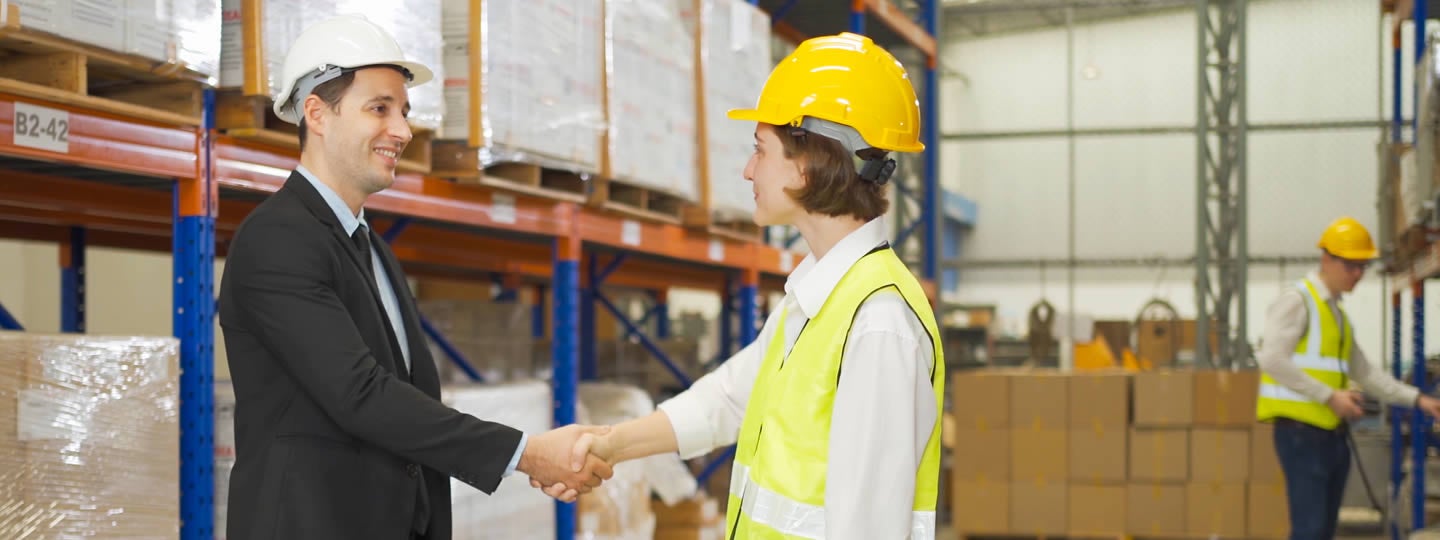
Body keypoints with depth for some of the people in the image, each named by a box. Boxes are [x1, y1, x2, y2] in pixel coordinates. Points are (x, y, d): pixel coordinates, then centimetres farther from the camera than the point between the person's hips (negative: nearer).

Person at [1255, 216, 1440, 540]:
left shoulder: (1337, 313, 20)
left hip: (1332, 435, 9)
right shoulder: (1296, 301, -7)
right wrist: (1329, 395, -19)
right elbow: (1273, 360, -19)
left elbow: (1364, 372, 25)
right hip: (1301, 431, -9)